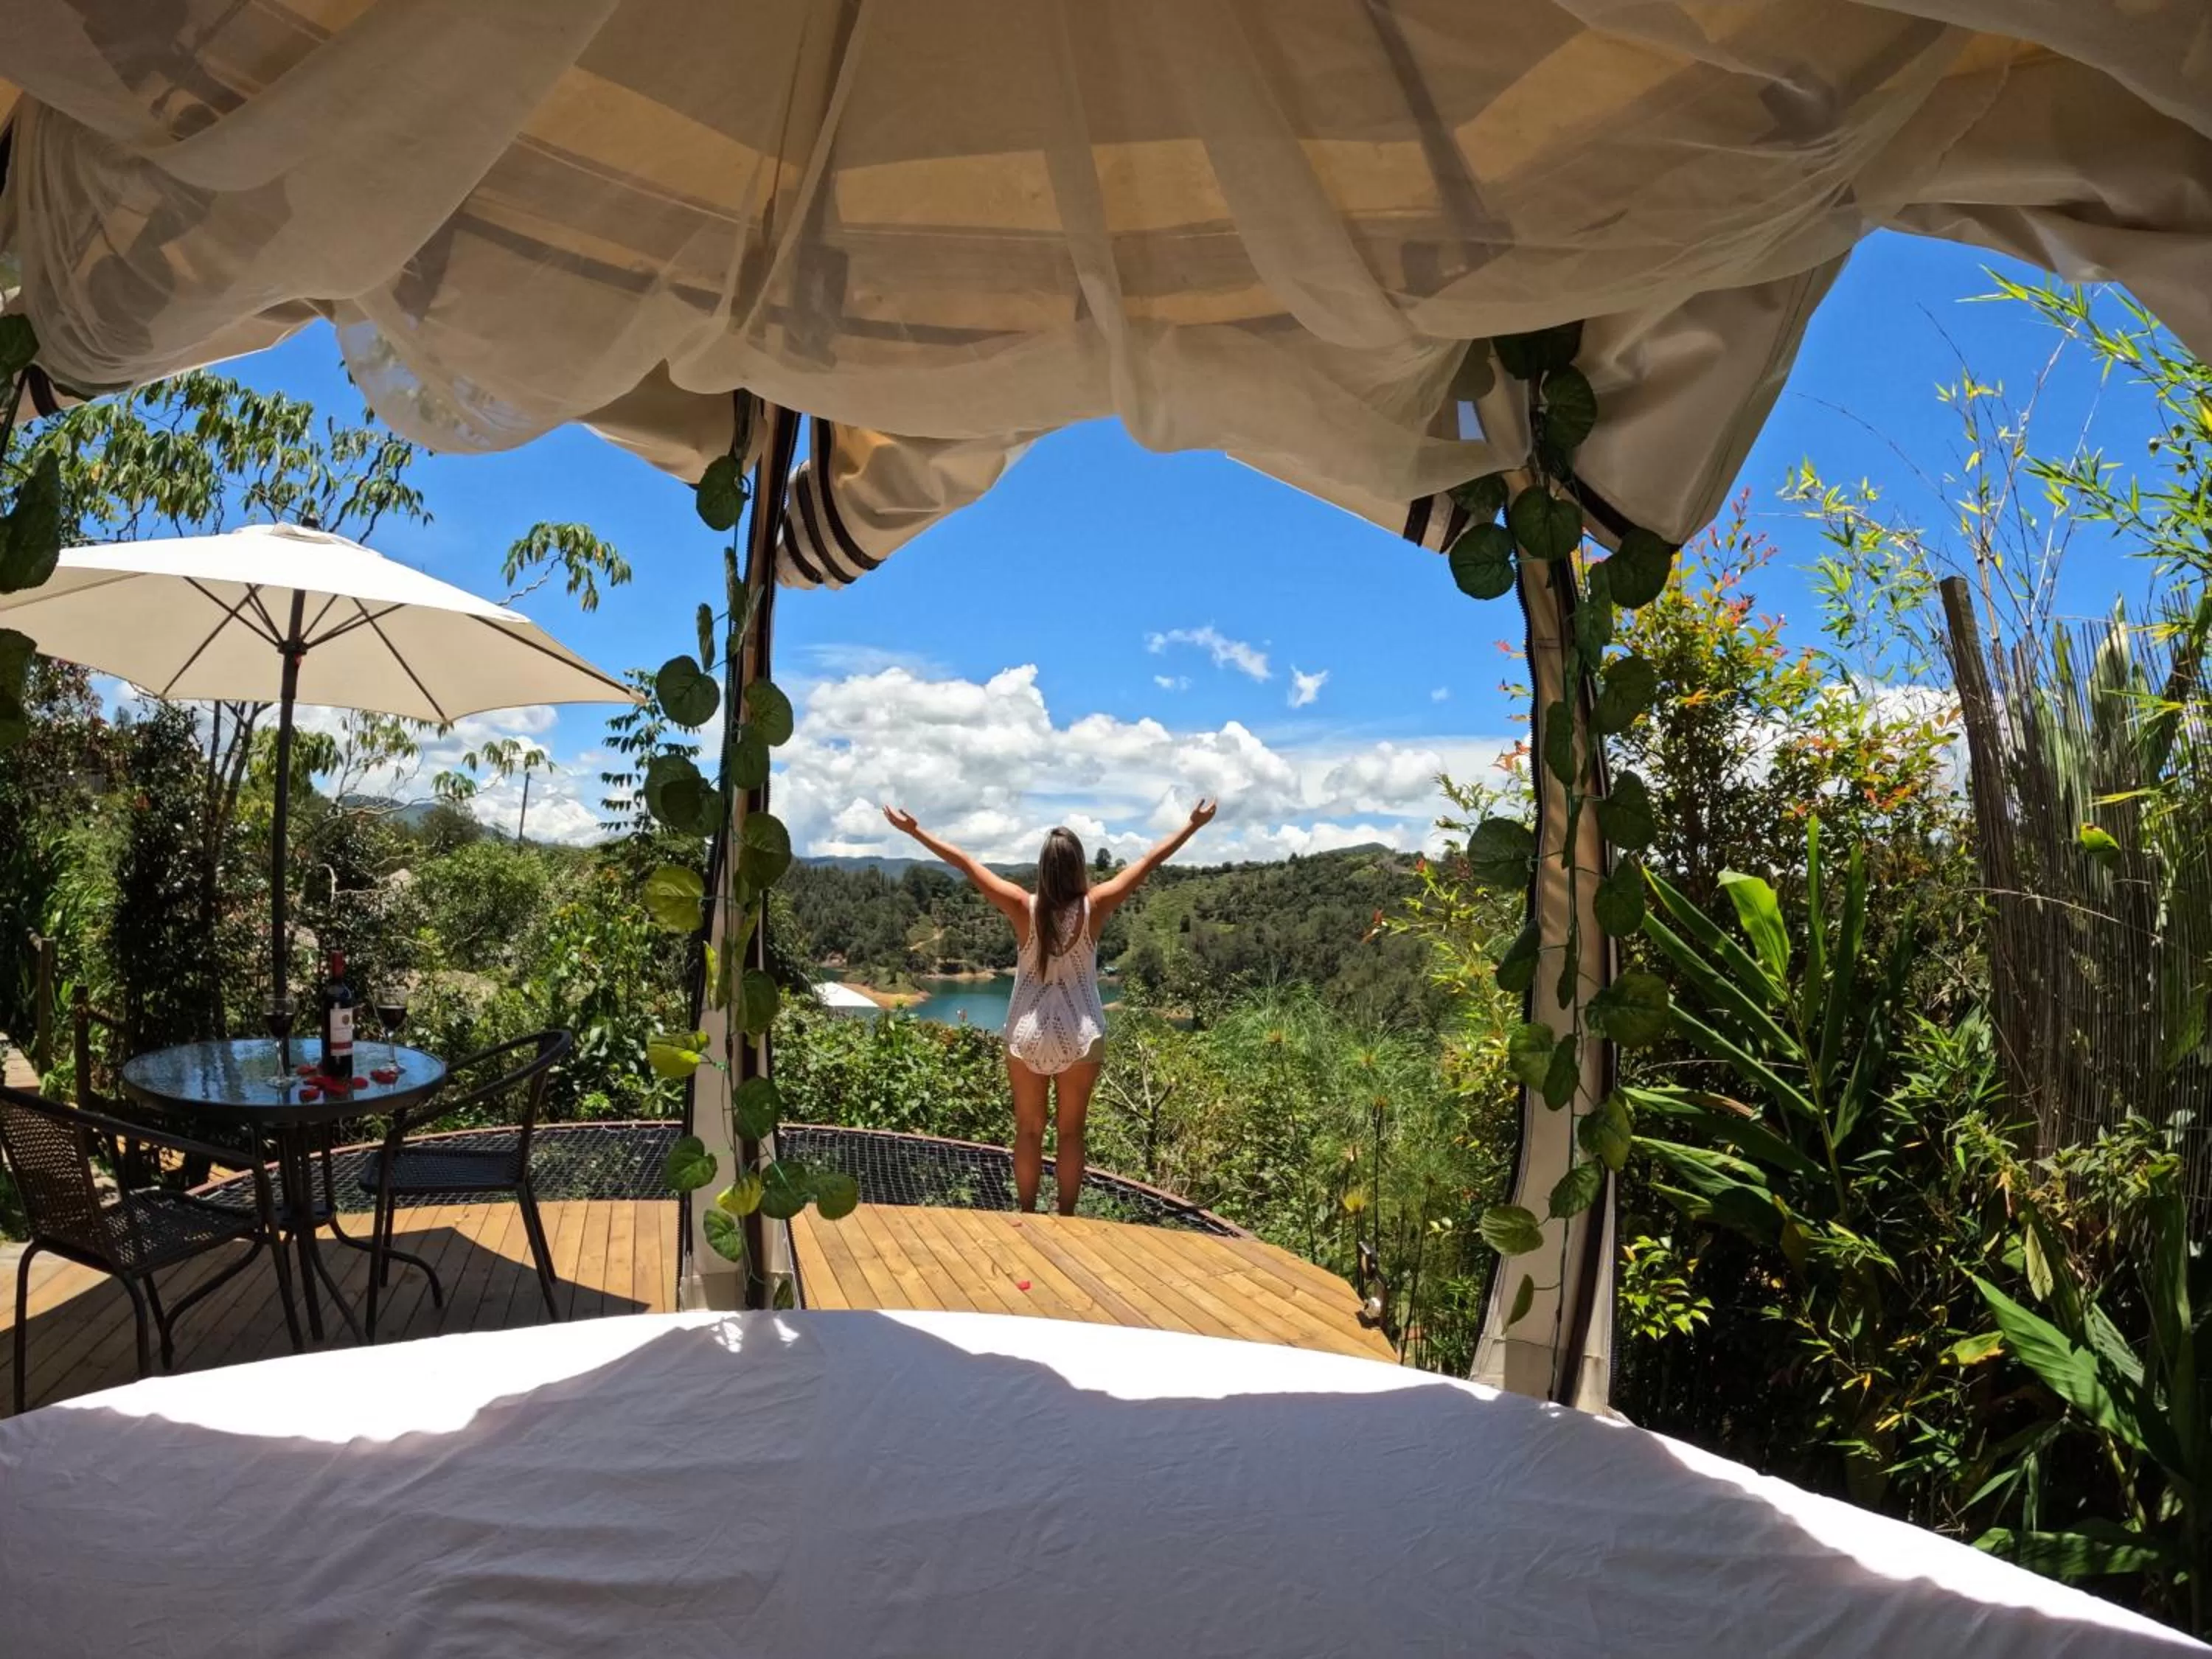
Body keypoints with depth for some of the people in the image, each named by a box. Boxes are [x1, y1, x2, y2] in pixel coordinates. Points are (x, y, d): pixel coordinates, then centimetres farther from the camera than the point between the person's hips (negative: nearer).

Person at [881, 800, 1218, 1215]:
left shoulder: (1024, 907, -13)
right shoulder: (1094, 907, -13)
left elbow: (965, 864, -8)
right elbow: (1150, 861, -7)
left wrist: (914, 830, -2)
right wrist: (1194, 825, 1)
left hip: (1027, 1034, 1)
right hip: (1080, 1037, 0)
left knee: (1028, 1131, 13)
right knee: (1071, 1132, 11)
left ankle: (1027, 1217, 22)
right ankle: (1066, 1219, 18)